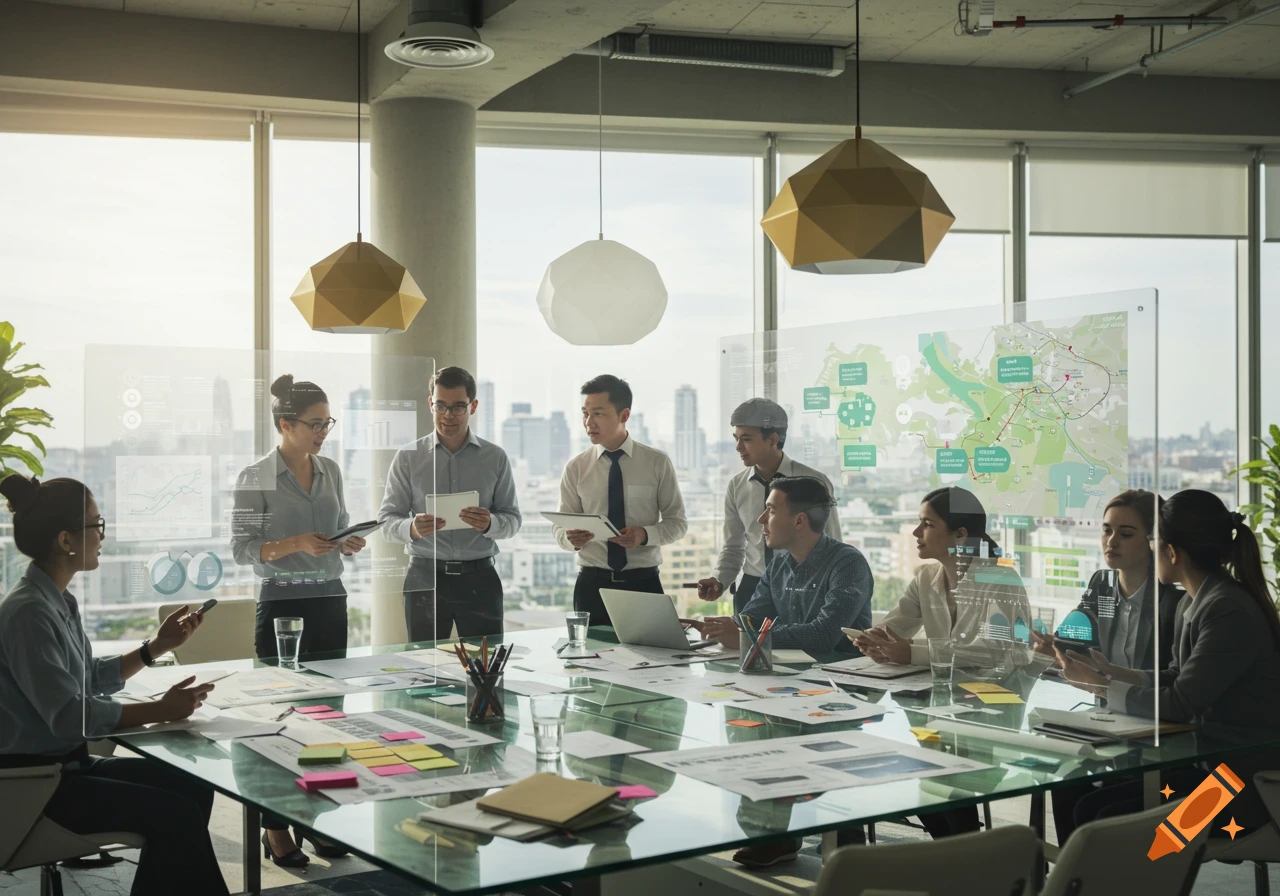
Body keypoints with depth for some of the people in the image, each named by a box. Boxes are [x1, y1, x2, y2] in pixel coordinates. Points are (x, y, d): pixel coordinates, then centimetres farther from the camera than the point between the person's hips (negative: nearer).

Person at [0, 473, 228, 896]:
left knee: (191, 787, 4)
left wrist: (157, 646, 12)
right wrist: (160, 710, -21)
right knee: (175, 812, -17)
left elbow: (88, 678, 18)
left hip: (67, 762, 10)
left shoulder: (58, 601, 9)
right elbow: (69, 715, -26)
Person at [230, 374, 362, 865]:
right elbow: (242, 548, -8)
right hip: (282, 604, -5)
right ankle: (277, 828, 11)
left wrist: (348, 544, -4)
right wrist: (294, 544, -22)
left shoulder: (331, 471, 8)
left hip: (330, 602, 5)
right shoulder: (255, 478, -7)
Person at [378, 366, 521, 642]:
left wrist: (489, 523, -17)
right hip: (425, 577, -1)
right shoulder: (408, 457, 4)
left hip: (480, 577, 1)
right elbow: (387, 520, 1)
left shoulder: (495, 458, 6)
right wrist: (412, 528, -21)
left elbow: (512, 519, 6)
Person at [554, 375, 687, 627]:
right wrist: (571, 538, -20)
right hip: (592, 583, 1)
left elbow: (677, 522, 1)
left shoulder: (657, 463, -1)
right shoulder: (576, 467, 2)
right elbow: (561, 526, 4)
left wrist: (645, 535, -19)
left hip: (643, 582, -1)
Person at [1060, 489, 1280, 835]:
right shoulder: (1193, 603, 6)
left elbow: (1179, 705, -20)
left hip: (1247, 784, -8)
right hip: (1208, 764, 8)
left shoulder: (1231, 611, -22)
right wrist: (1109, 671, 4)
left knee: (1114, 823, -16)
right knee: (1091, 806, -3)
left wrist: (1099, 685, -10)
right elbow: (1173, 679, 13)